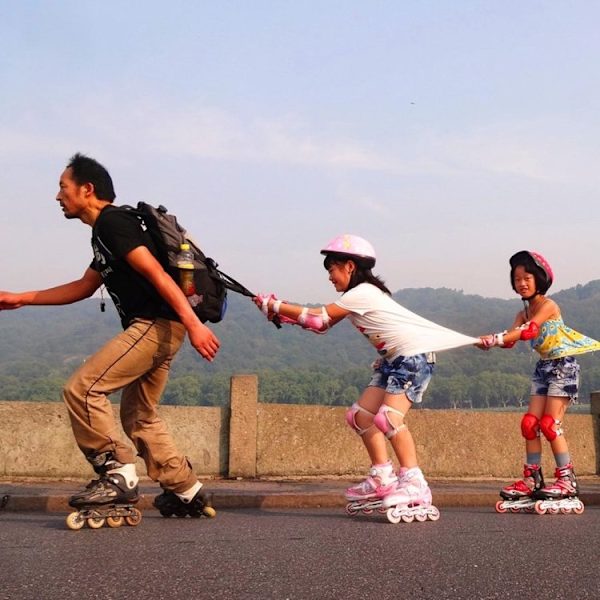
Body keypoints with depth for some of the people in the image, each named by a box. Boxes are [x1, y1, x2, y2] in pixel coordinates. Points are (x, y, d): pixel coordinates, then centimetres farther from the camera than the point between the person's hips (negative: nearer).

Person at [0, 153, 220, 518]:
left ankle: (118, 475, -6)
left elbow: (157, 274, -19)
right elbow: (84, 287, 32)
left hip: (156, 324, -10)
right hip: (158, 328, 10)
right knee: (139, 416, 17)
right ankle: (186, 490, 23)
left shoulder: (112, 222, -9)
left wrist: (193, 323, -26)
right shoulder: (105, 230, 22)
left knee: (82, 389, -11)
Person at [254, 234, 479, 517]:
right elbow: (322, 324, 9)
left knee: (389, 417, -23)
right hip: (393, 358, 10)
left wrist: (275, 305, -6)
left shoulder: (360, 294, -16)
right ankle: (383, 478, 11)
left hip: (415, 354, -10)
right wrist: (283, 312, 1)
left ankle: (414, 483, -17)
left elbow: (319, 319, -13)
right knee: (360, 415, 5)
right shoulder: (355, 296, 13)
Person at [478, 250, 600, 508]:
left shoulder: (548, 305, -13)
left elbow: (529, 330, -29)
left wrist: (496, 339, -37)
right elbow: (510, 338, -7)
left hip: (563, 366, -8)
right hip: (543, 367, 8)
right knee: (530, 423, 2)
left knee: (550, 424, -11)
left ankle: (567, 480, -2)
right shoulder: (523, 313, 9)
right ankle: (532, 480, 9)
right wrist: (489, 341, -27)